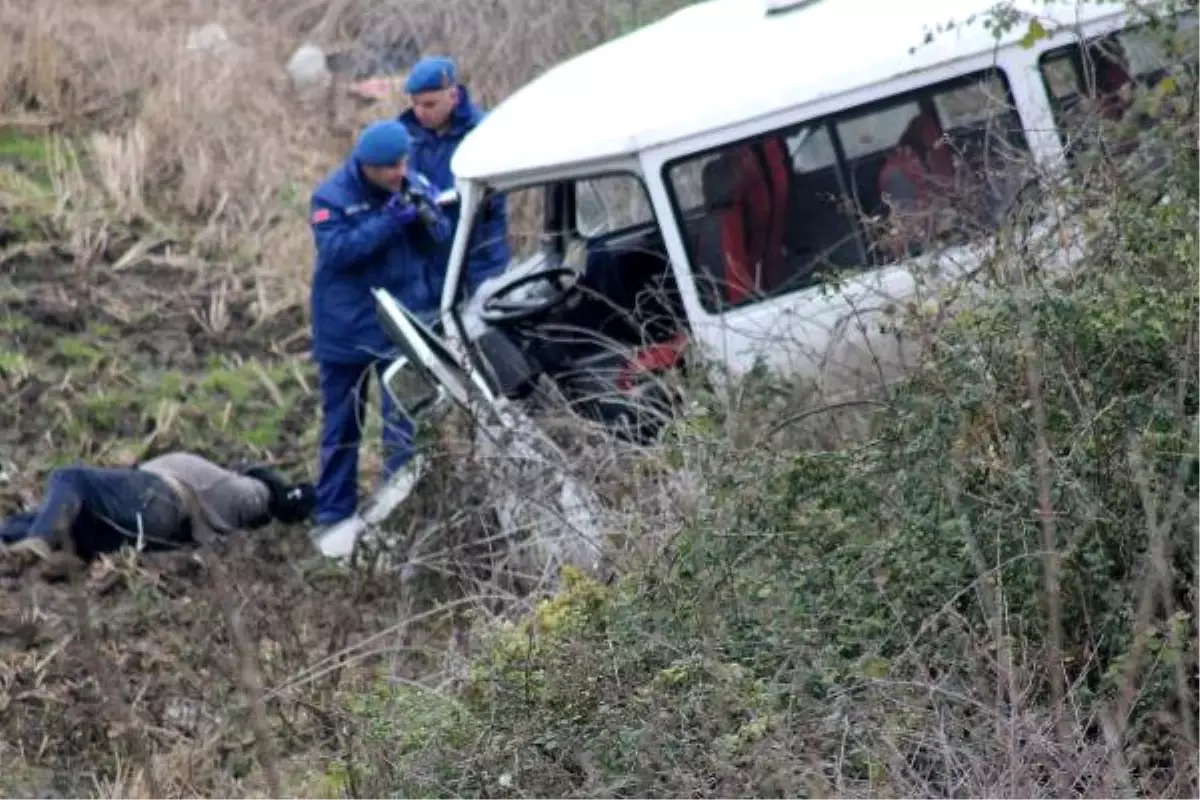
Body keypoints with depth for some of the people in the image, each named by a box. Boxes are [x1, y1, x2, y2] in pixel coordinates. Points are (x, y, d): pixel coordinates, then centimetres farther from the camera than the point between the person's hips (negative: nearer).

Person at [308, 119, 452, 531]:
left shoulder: (415, 185, -1)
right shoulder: (332, 196, -12)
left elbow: (442, 238, 0)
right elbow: (335, 250, -23)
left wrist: (426, 216, -22)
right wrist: (388, 221, -29)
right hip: (346, 328, -1)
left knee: (405, 421, -3)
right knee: (341, 423, 11)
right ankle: (333, 512, 22)